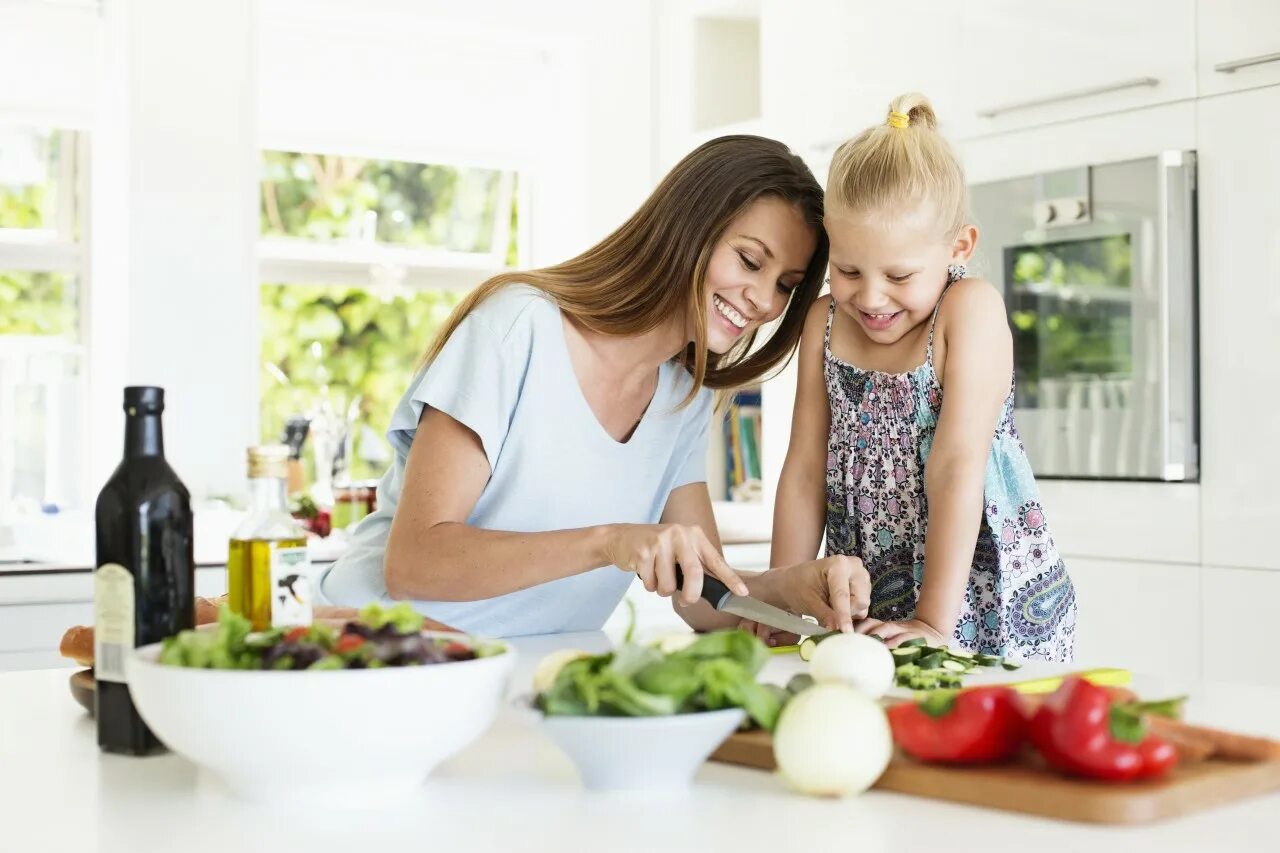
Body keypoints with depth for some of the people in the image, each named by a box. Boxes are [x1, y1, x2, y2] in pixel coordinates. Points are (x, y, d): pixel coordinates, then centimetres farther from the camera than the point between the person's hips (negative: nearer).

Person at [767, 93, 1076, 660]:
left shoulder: (970, 309, -12)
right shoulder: (825, 324, 3)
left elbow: (957, 466, -18)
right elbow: (805, 471, 3)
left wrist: (934, 622, -20)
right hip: (869, 616, 2)